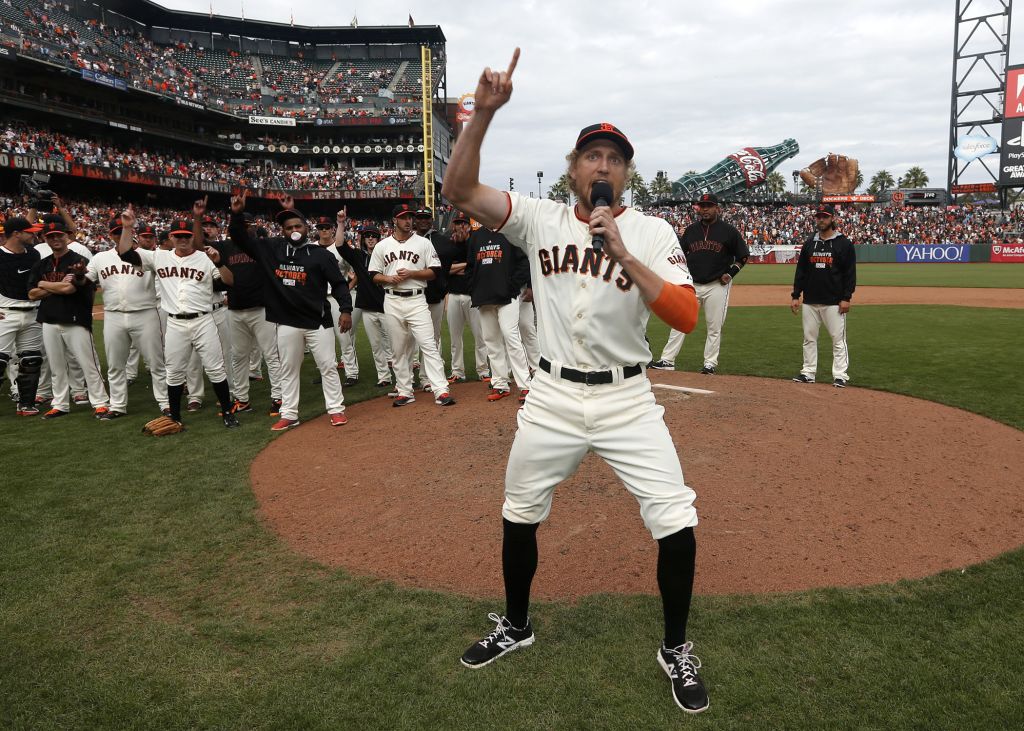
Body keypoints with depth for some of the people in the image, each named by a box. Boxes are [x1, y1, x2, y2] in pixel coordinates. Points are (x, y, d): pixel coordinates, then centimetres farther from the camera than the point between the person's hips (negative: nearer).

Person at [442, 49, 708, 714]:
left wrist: (623, 254, -25)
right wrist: (484, 112, -24)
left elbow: (687, 318, -17)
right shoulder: (540, 219, 0)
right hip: (553, 397, 2)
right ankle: (516, 626, 39)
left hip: (627, 400, -1)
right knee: (520, 514, 13)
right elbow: (459, 188, -11)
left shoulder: (653, 232, -4)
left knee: (676, 521, -6)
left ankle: (677, 651, 20)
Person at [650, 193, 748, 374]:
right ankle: (667, 360, 4)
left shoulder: (728, 231, 0)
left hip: (717, 286, -3)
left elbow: (743, 255, 5)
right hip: (692, 285, 3)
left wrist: (730, 274, -6)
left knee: (714, 327, 2)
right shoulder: (691, 230, 10)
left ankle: (710, 363, 11)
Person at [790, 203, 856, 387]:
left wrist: (846, 298, -10)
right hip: (810, 301, 5)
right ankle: (808, 372, 17)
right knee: (809, 338, 9)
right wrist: (795, 296, 6)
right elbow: (800, 271, 12)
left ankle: (840, 375, 4)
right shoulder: (809, 243, 11)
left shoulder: (844, 243, -2)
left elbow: (850, 273, -4)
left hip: (834, 302, -4)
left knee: (838, 339, -2)